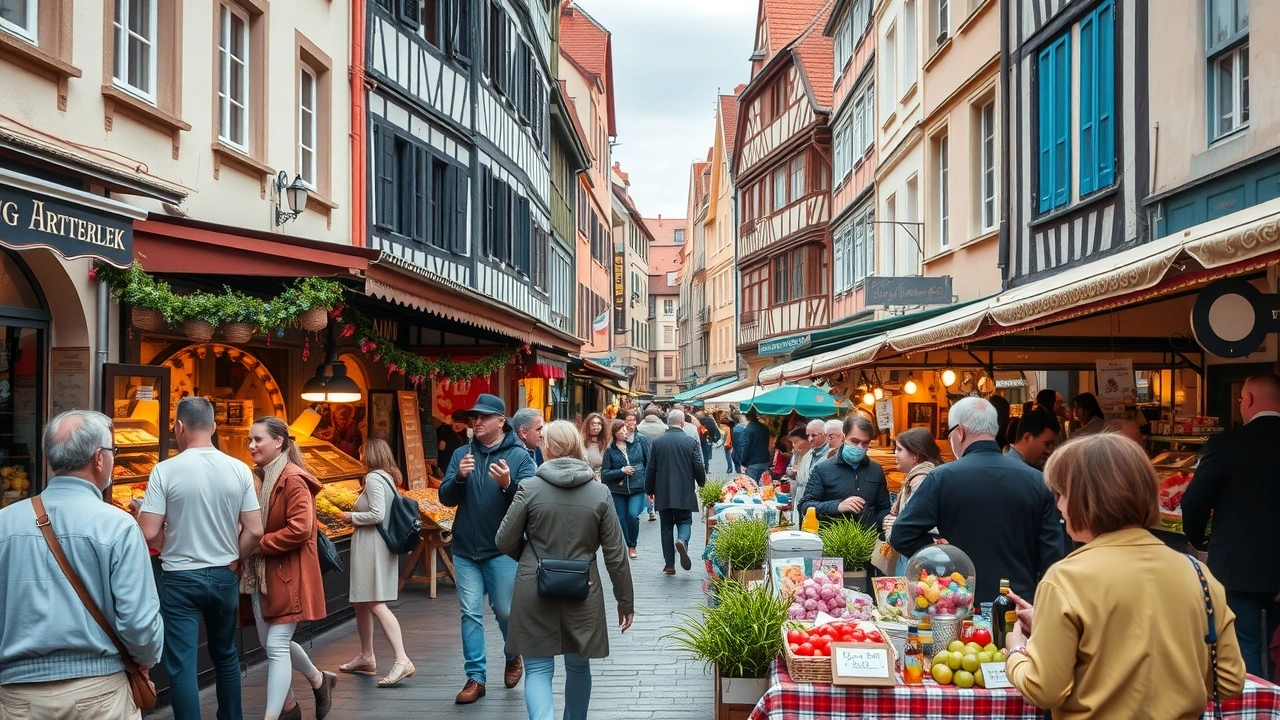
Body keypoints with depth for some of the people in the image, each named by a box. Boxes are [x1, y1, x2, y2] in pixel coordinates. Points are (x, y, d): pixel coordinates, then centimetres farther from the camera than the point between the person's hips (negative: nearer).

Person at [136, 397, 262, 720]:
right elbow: (254, 531, -4)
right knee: (225, 656, 20)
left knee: (182, 664, 3)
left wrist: (142, 511, 7)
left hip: (180, 579, -4)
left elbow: (149, 533, -14)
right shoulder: (239, 469, -4)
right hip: (224, 577, 4)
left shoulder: (165, 470, -13)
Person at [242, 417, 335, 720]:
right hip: (260, 573, 9)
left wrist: (258, 545, -18)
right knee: (271, 642, 15)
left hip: (287, 575, -9)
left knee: (276, 645, -7)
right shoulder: (260, 477, 12)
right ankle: (319, 679, 34)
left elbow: (299, 530, -23)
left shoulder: (294, 479, -16)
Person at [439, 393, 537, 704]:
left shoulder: (519, 456, -6)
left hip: (501, 550, -3)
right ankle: (475, 677, 11)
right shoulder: (461, 454, 5)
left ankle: (513, 656, 36)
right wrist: (459, 477, -19)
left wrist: (508, 485, -32)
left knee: (505, 611, 8)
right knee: (471, 614, 3)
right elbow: (446, 498, 1)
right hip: (465, 550, 3)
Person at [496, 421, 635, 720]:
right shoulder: (600, 493, -4)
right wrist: (626, 601, 8)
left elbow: (505, 542, -2)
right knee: (578, 666, 20)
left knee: (539, 669, 5)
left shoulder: (529, 488, -8)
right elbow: (615, 554, -1)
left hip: (535, 592, -2)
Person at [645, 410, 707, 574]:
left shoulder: (657, 442, -2)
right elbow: (699, 468, -2)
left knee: (667, 526, 9)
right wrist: (702, 484, 17)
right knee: (684, 522, 11)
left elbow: (650, 469, 1)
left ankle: (669, 564, 8)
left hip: (663, 493, 1)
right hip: (685, 493, -1)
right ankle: (682, 541, -23)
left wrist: (649, 490, 13)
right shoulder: (691, 442, -5)